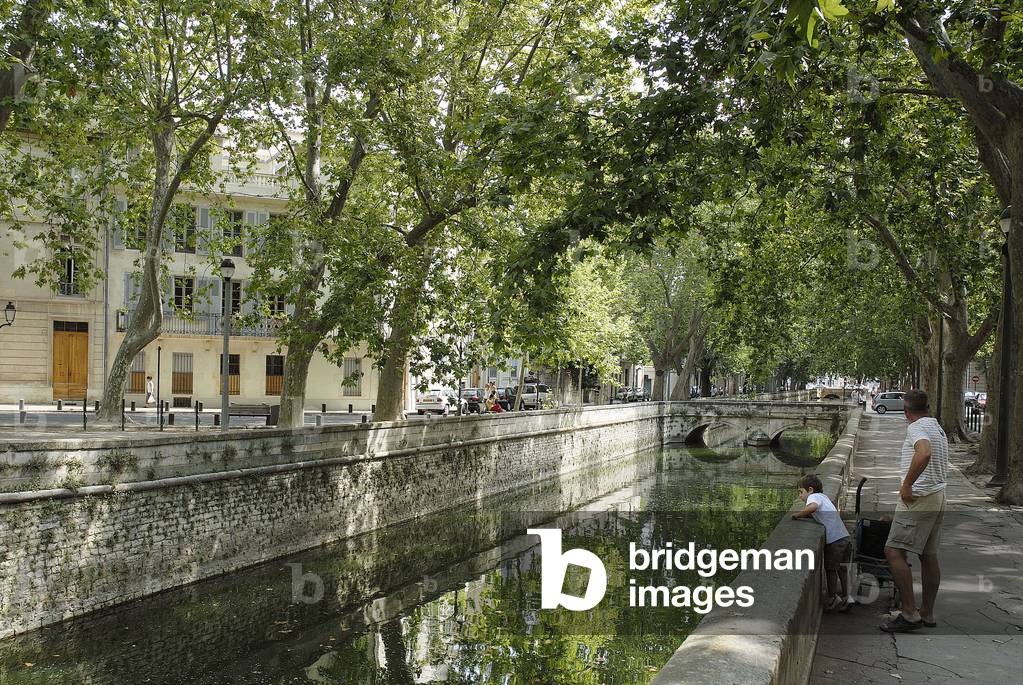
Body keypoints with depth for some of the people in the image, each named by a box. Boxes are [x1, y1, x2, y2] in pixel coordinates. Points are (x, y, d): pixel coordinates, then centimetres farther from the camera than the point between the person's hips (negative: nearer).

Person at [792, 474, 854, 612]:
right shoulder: (823, 496, 22)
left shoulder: (813, 496, -5)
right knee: (842, 569, 19)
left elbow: (813, 507, -27)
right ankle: (846, 597, 26)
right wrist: (804, 515, 8)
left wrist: (798, 515, -16)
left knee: (830, 569, 8)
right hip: (845, 537, 8)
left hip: (834, 540, -8)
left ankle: (832, 600, 20)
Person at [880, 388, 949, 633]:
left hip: (918, 498, -10)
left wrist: (907, 485, -26)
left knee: (893, 551, -10)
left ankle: (909, 614, -12)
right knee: (929, 556, 14)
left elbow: (924, 453, -34)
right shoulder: (938, 429, 16)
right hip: (938, 496, 10)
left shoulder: (917, 428, -13)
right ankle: (927, 613, 21)